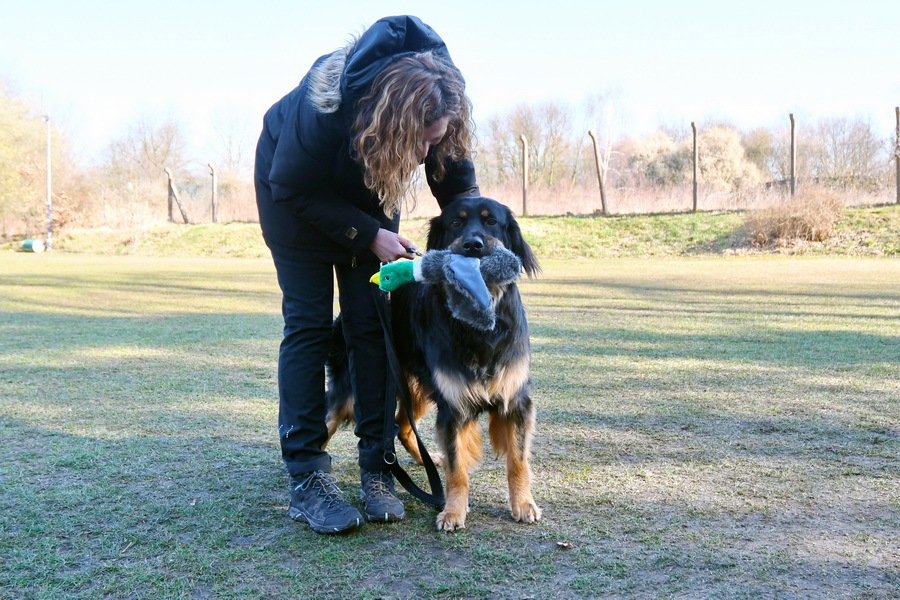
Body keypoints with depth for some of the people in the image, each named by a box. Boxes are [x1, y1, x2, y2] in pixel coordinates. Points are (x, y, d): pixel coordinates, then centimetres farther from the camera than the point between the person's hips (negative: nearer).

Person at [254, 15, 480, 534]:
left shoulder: (438, 109, -29)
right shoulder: (321, 110, -41)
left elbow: (459, 183, -13)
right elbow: (292, 190, -24)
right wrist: (367, 235, -28)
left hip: (366, 193, 4)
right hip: (296, 188, -4)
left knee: (373, 324, -4)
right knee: (309, 322, -11)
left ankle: (376, 469, 2)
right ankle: (307, 482, -8)